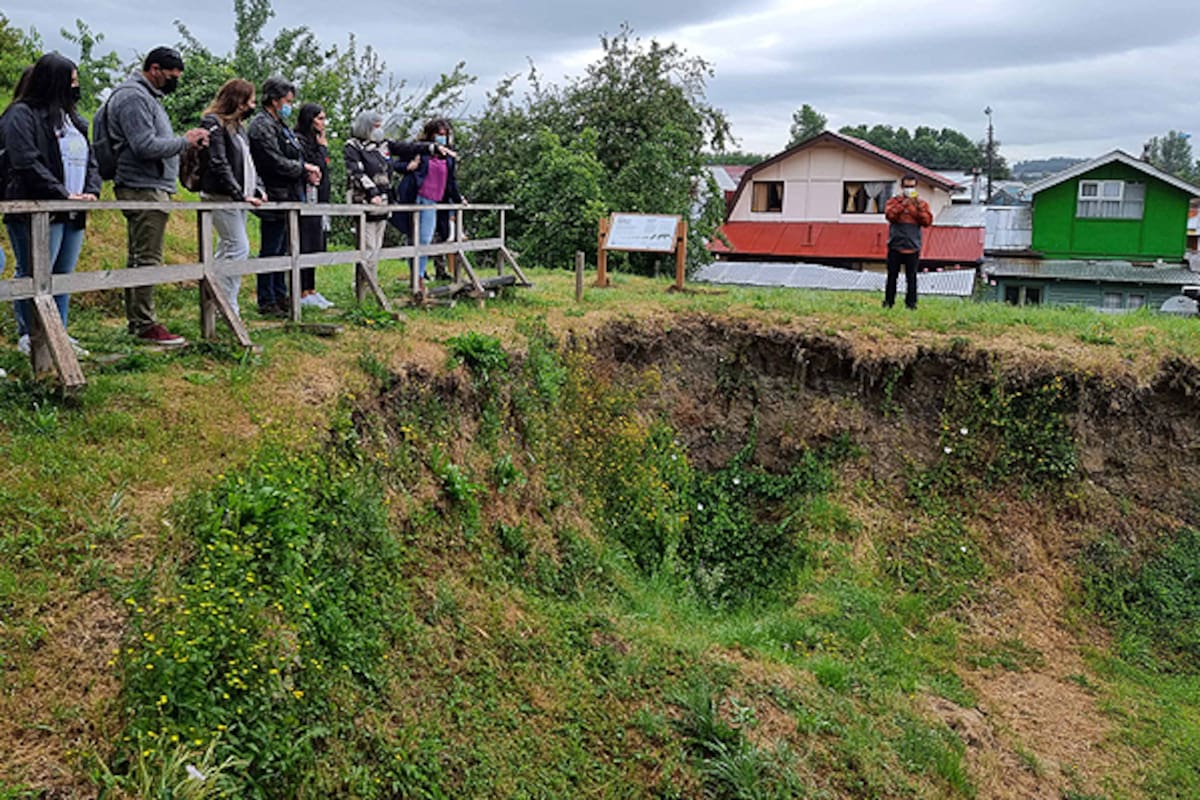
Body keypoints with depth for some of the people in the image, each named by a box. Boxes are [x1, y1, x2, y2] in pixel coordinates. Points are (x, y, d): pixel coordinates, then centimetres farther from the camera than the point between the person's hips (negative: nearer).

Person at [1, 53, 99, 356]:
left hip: (73, 215, 8)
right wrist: (64, 194, -18)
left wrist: (91, 191, 2)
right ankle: (28, 337, 4)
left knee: (63, 276, 11)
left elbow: (90, 160, 21)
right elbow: (28, 163, -14)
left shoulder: (72, 119, 20)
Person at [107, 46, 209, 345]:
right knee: (148, 259, -10)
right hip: (144, 188, -11)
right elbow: (145, 146, -21)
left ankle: (136, 320, 20)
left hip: (150, 188, 11)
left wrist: (185, 140, 9)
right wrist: (185, 142, -12)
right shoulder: (134, 97, -11)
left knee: (139, 258, 13)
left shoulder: (148, 96, 22)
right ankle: (145, 326, -7)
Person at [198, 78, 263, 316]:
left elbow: (247, 162, 22)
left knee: (226, 248, 12)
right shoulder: (213, 123, -8)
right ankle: (229, 307, -9)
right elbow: (219, 164, -16)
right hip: (222, 197, -9)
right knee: (239, 248, -13)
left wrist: (256, 189, 8)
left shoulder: (237, 125, 19)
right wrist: (240, 194, -20)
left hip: (238, 198, 9)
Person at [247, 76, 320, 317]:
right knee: (271, 251, -4)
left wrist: (307, 174, 3)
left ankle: (280, 297, 25)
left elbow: (293, 159, 22)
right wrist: (305, 168, -7)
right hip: (275, 199, -10)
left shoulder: (281, 126, 18)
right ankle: (266, 302, 2)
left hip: (288, 198, 10)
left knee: (281, 251, 16)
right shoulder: (262, 126, -12)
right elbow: (276, 163, -19)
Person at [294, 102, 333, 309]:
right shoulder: (299, 141, -10)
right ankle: (303, 294, -5)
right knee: (304, 246, -7)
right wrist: (323, 147, -9)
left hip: (317, 201, 10)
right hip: (306, 200, -10)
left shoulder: (313, 141, 21)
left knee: (313, 247, 11)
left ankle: (311, 291, 16)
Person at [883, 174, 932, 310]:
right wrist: (902, 204, -17)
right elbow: (890, 216, -11)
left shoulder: (921, 204, 10)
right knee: (892, 275, 3)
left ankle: (911, 302, 4)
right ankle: (888, 301, 11)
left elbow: (927, 221, -2)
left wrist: (918, 207, -12)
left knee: (911, 277, -1)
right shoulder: (894, 201, 8)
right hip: (895, 246, 0)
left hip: (913, 247, 0)